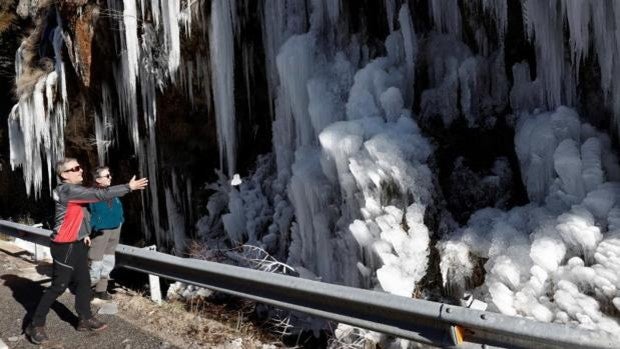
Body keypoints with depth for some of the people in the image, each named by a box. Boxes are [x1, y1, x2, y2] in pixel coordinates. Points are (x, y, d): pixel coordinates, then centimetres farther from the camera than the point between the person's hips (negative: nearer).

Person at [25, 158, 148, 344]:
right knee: (59, 286, -1)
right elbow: (101, 194, -27)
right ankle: (36, 325, 13)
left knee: (83, 282, 12)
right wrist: (129, 187, -23)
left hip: (78, 244, 9)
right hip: (64, 246, -9)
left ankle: (85, 319, 23)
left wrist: (84, 234, 15)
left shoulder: (75, 189, 9)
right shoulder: (68, 190, -22)